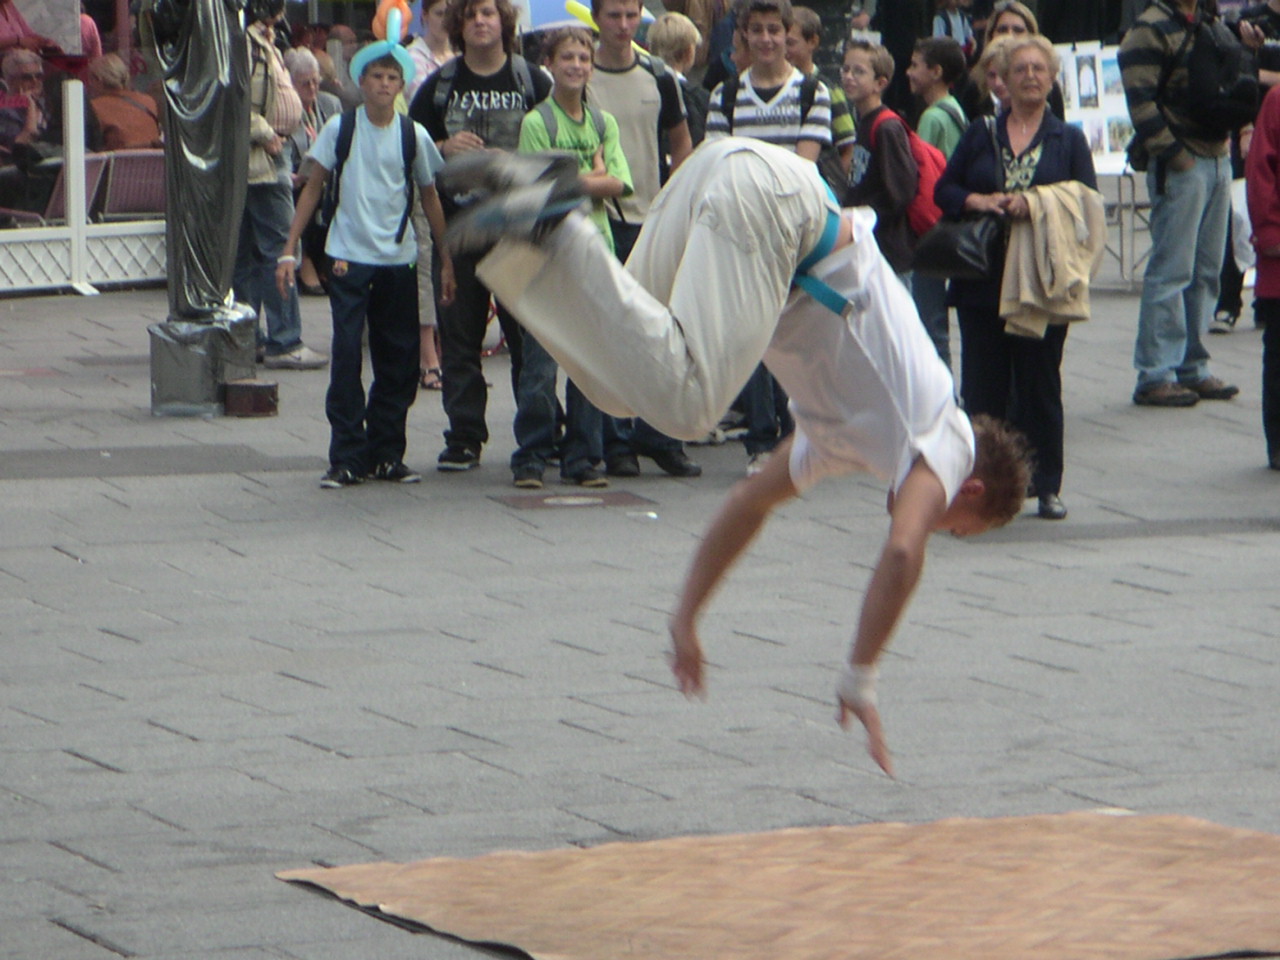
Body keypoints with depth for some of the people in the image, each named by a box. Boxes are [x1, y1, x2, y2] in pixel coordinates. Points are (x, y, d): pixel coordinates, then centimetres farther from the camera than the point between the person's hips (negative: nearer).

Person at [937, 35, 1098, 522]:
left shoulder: (1069, 140, 8)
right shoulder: (980, 135, 11)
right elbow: (945, 190, 9)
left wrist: (1033, 205, -16)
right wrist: (979, 201, -11)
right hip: (982, 283, 1)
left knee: (1041, 385, 3)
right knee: (983, 385, 0)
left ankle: (1047, 486, 9)